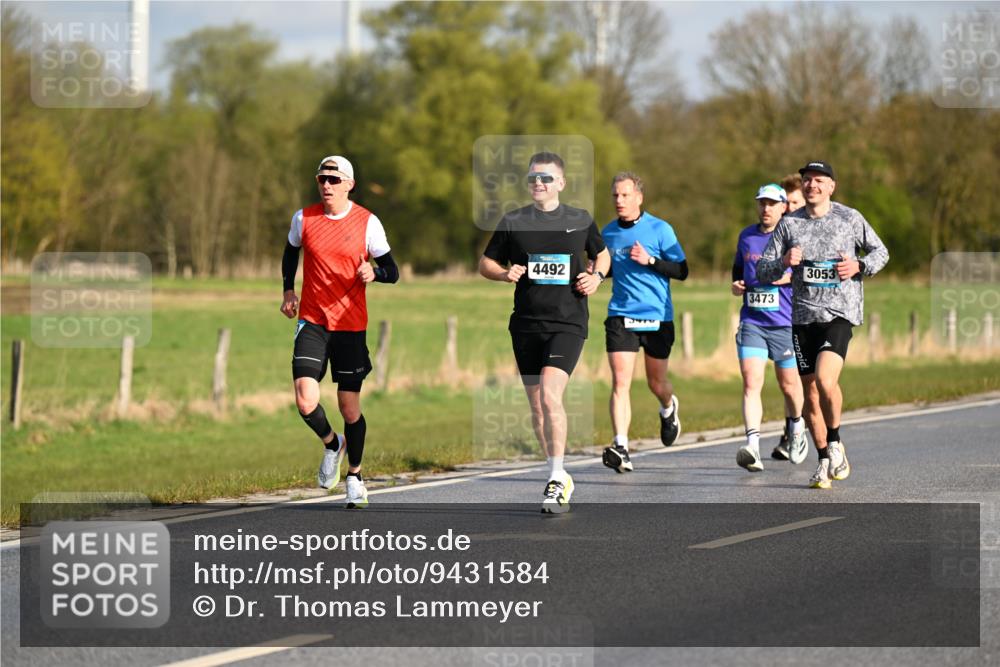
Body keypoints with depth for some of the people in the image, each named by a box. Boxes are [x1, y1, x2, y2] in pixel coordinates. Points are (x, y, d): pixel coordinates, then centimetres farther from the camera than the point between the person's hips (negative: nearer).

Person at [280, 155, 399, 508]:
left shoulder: (367, 222, -5)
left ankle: (354, 476, 25)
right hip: (312, 321, 1)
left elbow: (392, 272, -2)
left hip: (351, 323, -1)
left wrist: (373, 273, -24)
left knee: (350, 407, 3)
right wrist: (288, 291, 10)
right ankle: (332, 444, 19)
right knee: (306, 402, -14)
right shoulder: (304, 218, 1)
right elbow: (291, 253, 22)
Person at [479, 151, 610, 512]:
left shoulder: (581, 220, 6)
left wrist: (597, 276, 2)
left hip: (568, 323, -3)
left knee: (550, 395, -21)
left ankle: (556, 478, -16)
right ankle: (560, 478, 23)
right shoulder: (513, 222, 6)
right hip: (526, 323, 3)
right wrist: (505, 273, -8)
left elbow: (602, 254, 22)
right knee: (536, 406, 8)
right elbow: (485, 263, 13)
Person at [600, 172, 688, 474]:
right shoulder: (609, 232, 7)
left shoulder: (660, 229, -5)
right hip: (621, 317, 2)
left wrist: (650, 260, -18)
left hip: (657, 318, -2)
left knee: (656, 384, 11)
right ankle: (621, 448, -19)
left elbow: (682, 271, -4)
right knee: (620, 382, -13)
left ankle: (668, 409, 48)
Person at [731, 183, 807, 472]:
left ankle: (795, 427, 42)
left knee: (789, 384, 11)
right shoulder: (746, 236, 11)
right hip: (751, 321, 2)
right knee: (751, 383, -14)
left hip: (785, 323, -2)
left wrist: (790, 277, -18)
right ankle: (753, 447, -23)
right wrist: (736, 284, 7)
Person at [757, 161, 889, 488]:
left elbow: (880, 252, 15)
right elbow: (762, 271, 5)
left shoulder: (850, 219, 3)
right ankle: (825, 461, 20)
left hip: (839, 314, -3)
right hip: (803, 317, 3)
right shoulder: (789, 224, 6)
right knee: (810, 394, 6)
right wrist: (783, 262, -15)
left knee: (825, 379, -24)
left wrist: (860, 266, -5)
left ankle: (836, 443, -1)